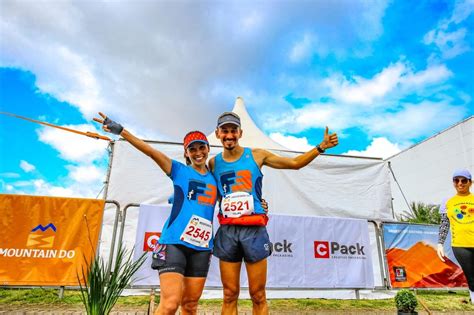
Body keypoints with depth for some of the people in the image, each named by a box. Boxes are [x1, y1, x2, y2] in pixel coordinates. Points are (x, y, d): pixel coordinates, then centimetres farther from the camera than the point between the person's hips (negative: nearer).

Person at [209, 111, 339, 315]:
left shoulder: (256, 155, 4)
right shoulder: (213, 163, 8)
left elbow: (295, 163, 9)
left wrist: (321, 147, 2)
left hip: (254, 230, -1)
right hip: (227, 231, 2)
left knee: (258, 296, 5)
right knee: (229, 295, 7)